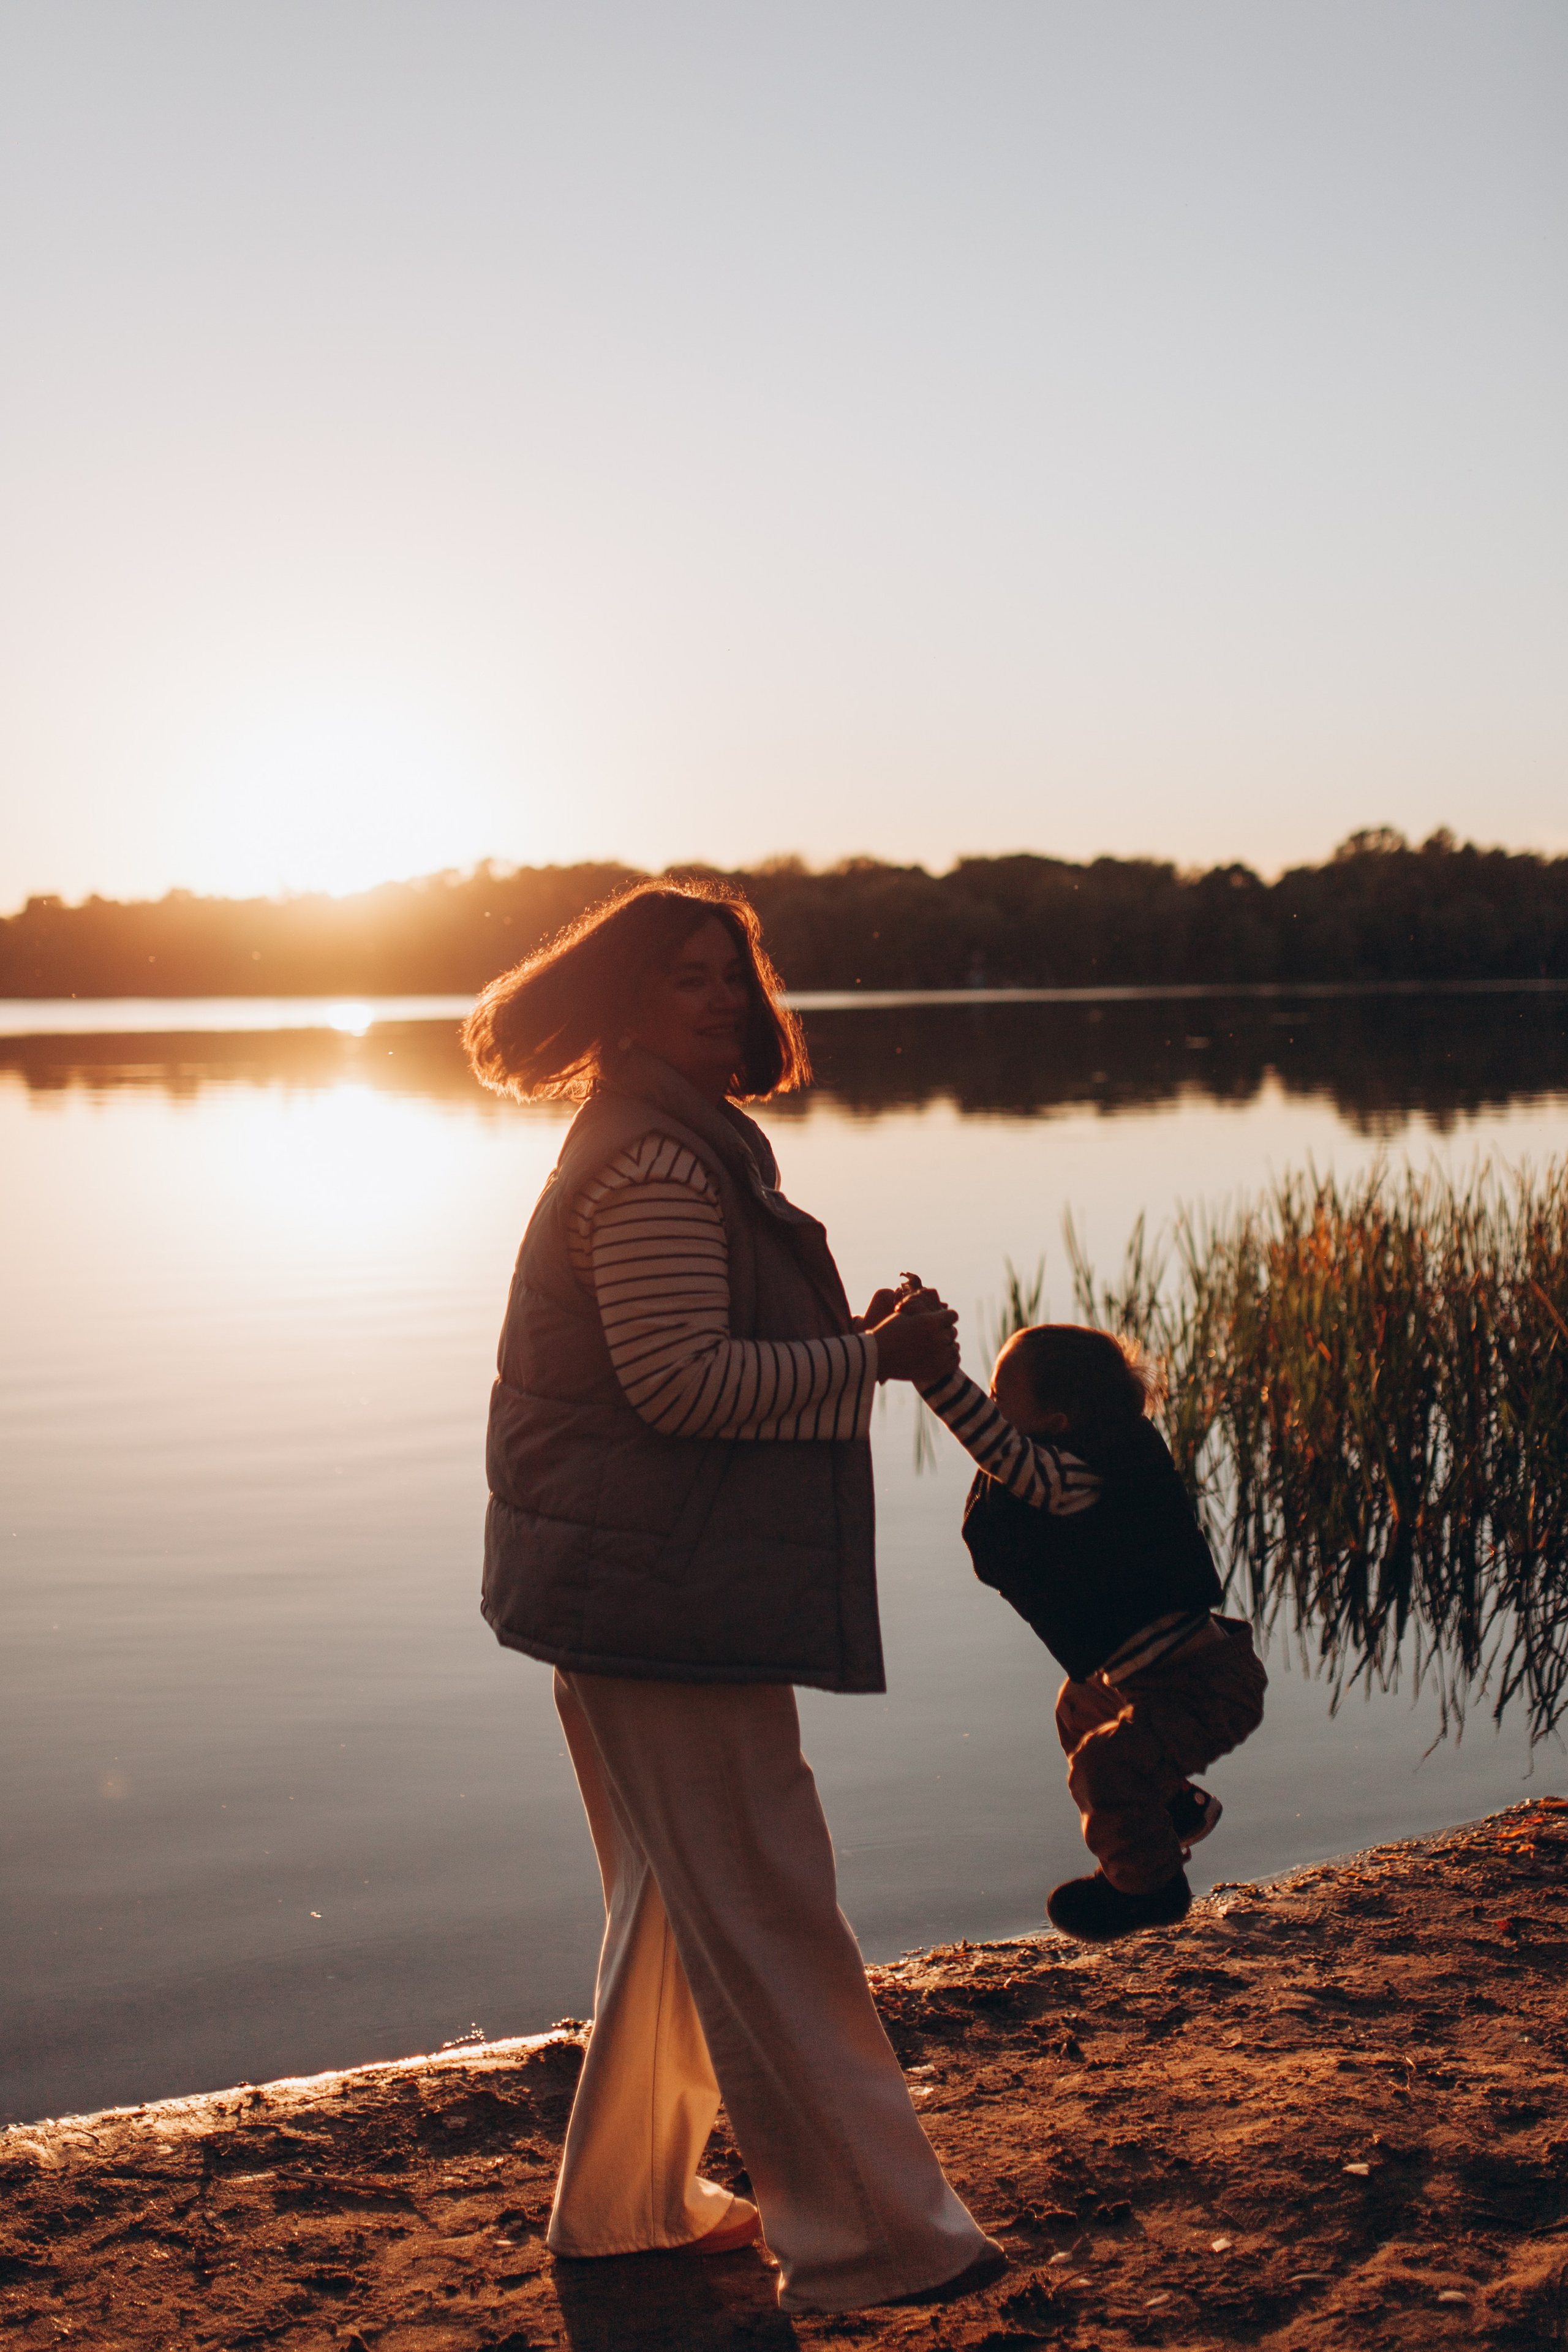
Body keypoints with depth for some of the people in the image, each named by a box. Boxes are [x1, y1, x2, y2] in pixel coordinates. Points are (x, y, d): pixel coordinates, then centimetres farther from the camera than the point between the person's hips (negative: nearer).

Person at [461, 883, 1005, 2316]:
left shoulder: (676, 1148, 18)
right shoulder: (656, 1163, -17)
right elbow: (683, 1381, -23)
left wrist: (855, 1346, 14)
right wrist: (875, 1360, -17)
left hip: (652, 1592, 11)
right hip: (668, 1600, -11)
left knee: (680, 1907, 20)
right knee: (767, 1919, -3)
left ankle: (628, 2200, 31)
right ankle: (873, 2237, 6)